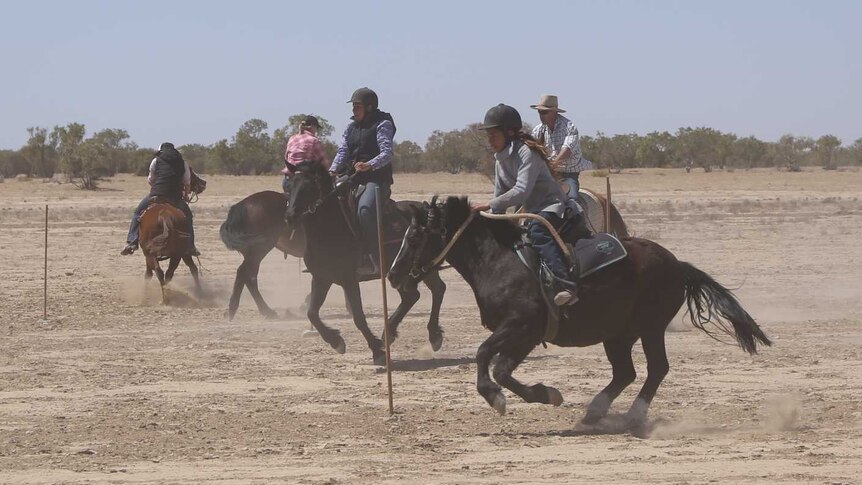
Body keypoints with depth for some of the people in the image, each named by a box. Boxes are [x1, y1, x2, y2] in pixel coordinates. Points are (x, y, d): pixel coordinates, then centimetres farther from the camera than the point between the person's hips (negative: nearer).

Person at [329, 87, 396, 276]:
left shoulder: (382, 124, -1)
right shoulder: (351, 127, 20)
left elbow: (386, 154, -14)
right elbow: (342, 152, 10)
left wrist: (369, 165, -33)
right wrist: (332, 171, -9)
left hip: (377, 179, -8)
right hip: (353, 179, 8)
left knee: (365, 209, -33)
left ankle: (373, 260, -32)